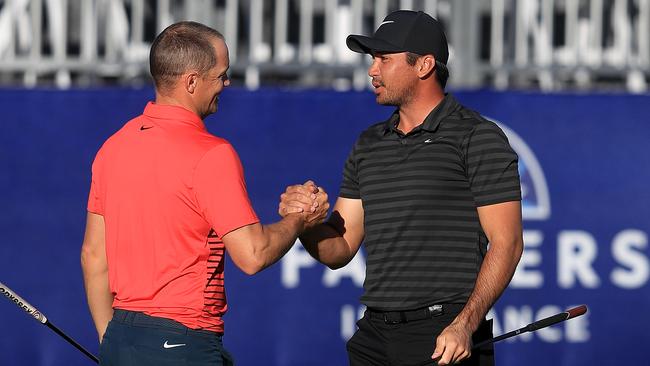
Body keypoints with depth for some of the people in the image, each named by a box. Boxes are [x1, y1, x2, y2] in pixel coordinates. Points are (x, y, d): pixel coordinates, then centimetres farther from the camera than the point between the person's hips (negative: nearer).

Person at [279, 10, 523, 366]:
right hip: (376, 334, 6)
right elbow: (339, 249, 16)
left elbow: (506, 244, -9)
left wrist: (465, 324, -19)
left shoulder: (478, 138, -3)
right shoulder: (368, 146, 17)